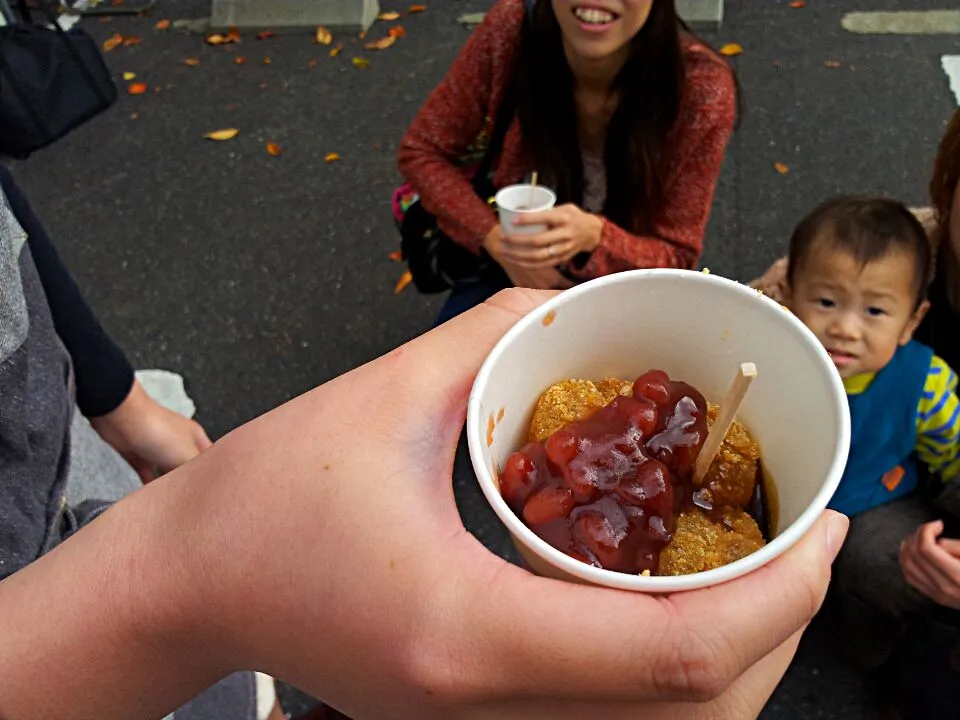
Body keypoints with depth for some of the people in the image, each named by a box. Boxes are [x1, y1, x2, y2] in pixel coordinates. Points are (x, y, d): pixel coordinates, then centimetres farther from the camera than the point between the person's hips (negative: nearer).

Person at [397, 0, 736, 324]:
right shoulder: (510, 29, -24)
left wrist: (595, 238, -39)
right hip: (515, 267, 1)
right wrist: (497, 240, -25)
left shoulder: (701, 88, -27)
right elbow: (422, 153, -10)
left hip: (622, 285, 0)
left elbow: (677, 257, -18)